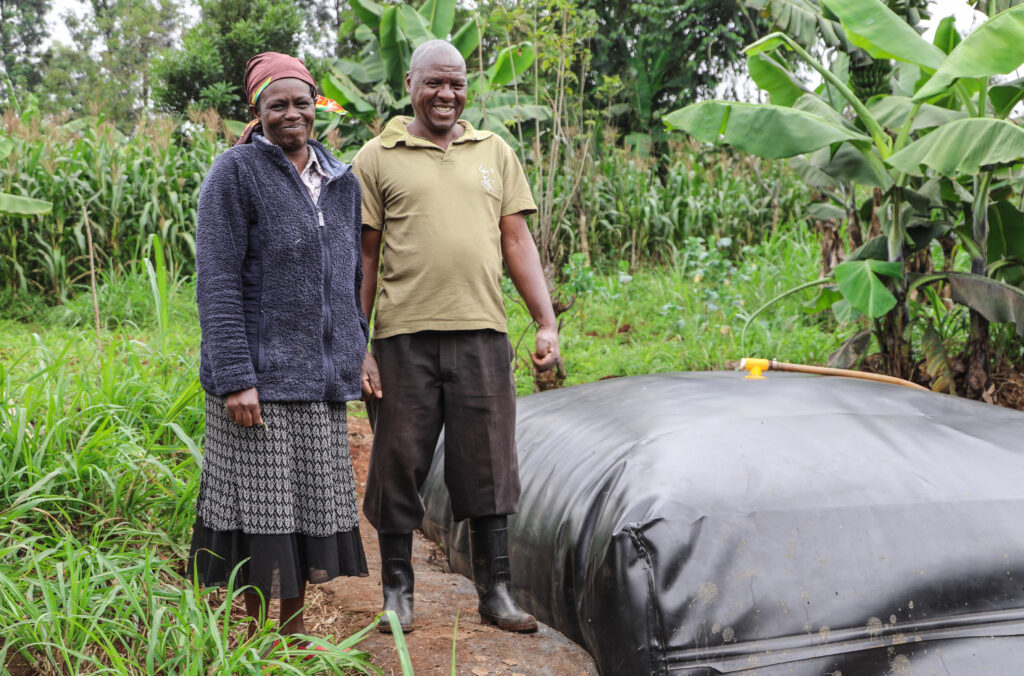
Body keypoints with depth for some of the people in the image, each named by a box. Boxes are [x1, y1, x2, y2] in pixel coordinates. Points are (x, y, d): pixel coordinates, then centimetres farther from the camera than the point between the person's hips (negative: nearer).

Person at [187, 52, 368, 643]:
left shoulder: (343, 182, 12)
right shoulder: (236, 173, -5)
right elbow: (218, 283, -11)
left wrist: (359, 354, 14)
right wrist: (235, 378, -17)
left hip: (321, 375, 6)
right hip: (260, 374, -5)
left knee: (314, 503, 10)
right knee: (261, 505, 0)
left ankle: (295, 625, 26)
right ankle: (252, 638, 14)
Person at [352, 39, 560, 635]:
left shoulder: (495, 152, 14)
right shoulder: (377, 159, 5)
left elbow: (518, 242, 12)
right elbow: (364, 257, 4)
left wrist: (548, 324, 3)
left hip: (482, 334, 2)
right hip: (405, 338, -2)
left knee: (488, 463, 5)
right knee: (399, 463, 5)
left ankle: (497, 592, 15)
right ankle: (398, 590, 19)